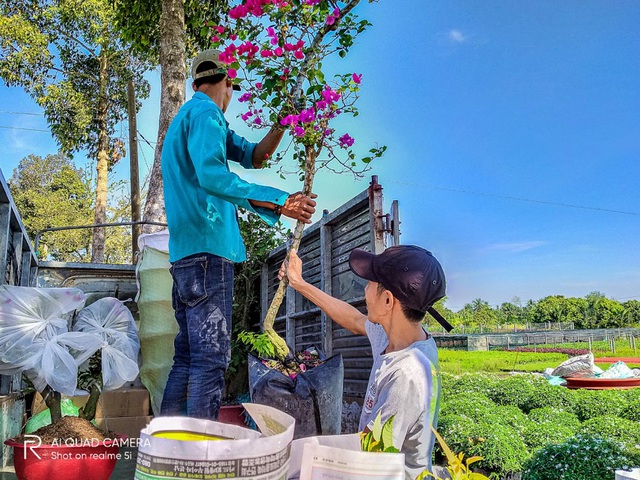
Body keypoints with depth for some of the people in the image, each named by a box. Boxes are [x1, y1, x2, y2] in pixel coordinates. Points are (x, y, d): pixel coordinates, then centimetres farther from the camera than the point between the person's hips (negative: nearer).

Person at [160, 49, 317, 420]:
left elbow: (253, 156, 28)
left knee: (188, 355, 13)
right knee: (211, 357, -11)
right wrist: (279, 202, -24)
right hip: (207, 248, -10)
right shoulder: (205, 112, -3)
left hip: (187, 251, 10)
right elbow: (211, 175, -21)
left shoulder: (190, 115, 28)